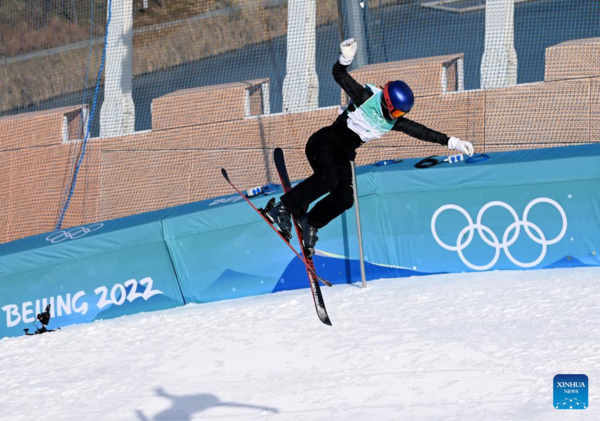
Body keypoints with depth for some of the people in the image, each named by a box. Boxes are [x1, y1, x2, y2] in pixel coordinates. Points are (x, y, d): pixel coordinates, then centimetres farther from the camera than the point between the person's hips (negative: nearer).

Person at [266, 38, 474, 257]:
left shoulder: (393, 121, -1)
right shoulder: (365, 98, -18)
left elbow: (421, 131, 2)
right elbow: (340, 76, -23)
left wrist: (451, 142, -1)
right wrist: (346, 58, -44)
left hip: (343, 156, 7)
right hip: (323, 143, -7)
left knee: (344, 199, -7)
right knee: (328, 178, -32)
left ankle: (310, 223, 16)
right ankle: (283, 208, -24)